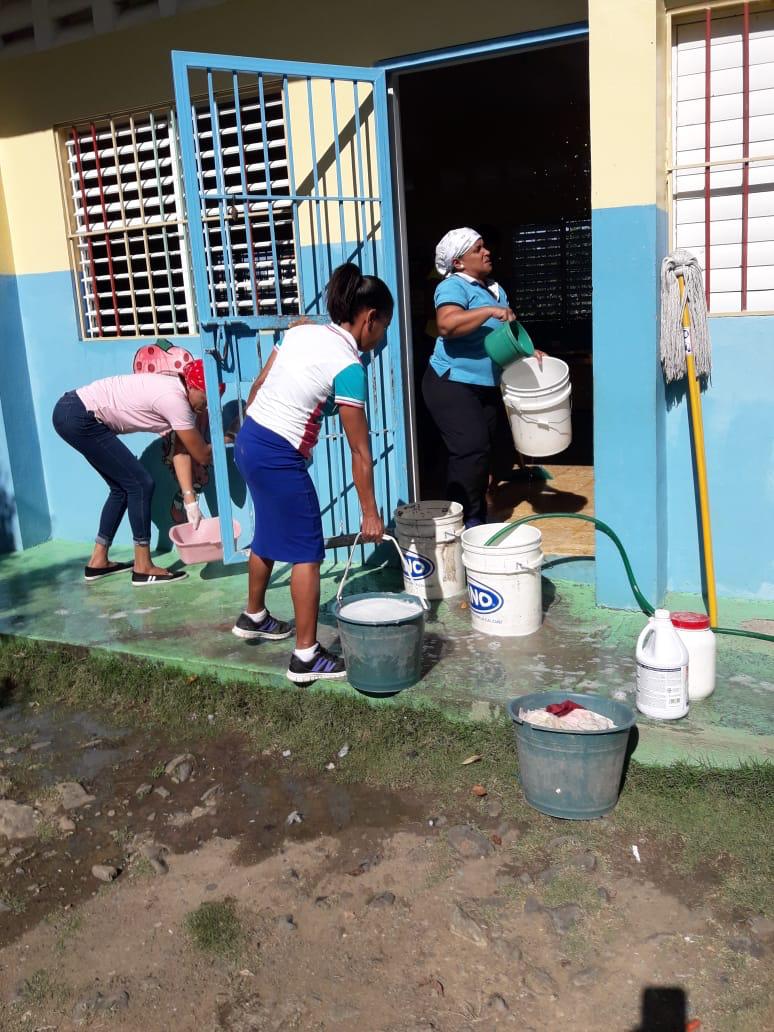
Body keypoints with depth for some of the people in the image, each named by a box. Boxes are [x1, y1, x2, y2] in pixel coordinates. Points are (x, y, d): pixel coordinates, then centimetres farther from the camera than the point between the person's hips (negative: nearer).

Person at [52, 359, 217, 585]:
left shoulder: (177, 392, 7)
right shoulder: (174, 400, -21)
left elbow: (181, 452, 5)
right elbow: (202, 456, -12)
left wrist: (190, 499, 0)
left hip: (73, 413, 10)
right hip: (78, 417, -10)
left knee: (122, 488, 16)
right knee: (140, 484, -7)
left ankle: (98, 562, 25)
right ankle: (143, 568, 0)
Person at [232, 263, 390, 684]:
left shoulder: (300, 331, 6)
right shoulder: (348, 367, -15)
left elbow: (257, 387, 13)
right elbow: (360, 452, -12)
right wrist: (369, 512, -6)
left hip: (247, 441, 9)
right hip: (279, 457, -8)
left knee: (269, 534, 25)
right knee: (307, 551, 2)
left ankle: (253, 617, 45)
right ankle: (307, 656, 7)